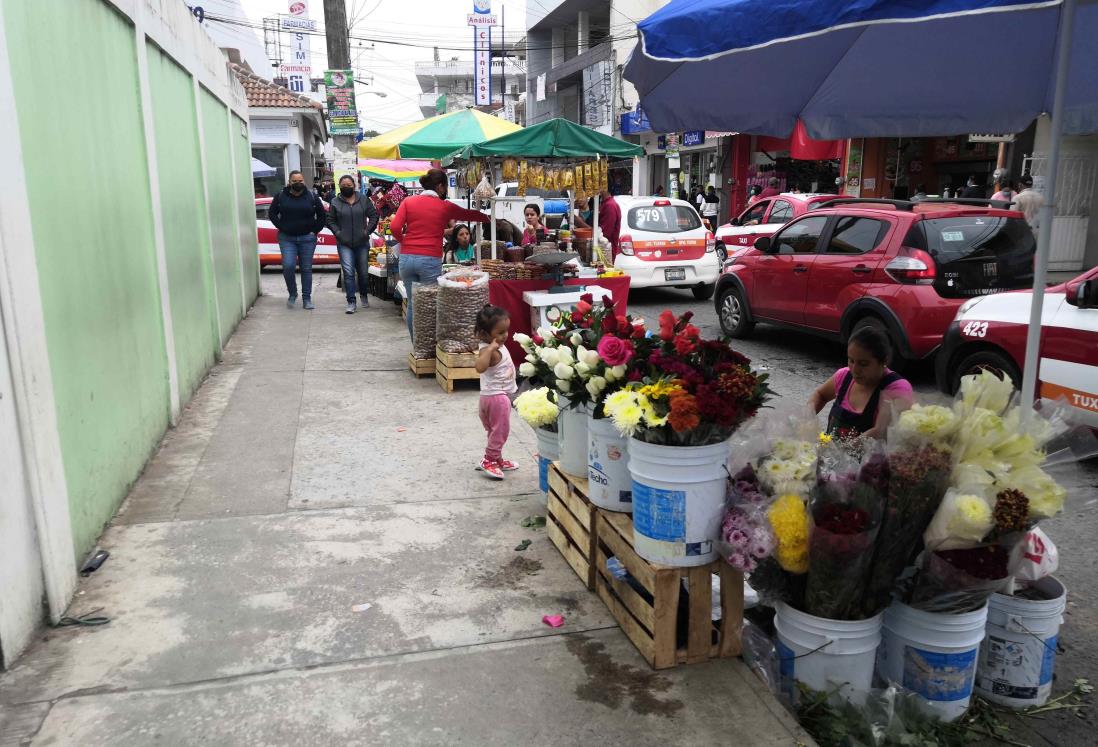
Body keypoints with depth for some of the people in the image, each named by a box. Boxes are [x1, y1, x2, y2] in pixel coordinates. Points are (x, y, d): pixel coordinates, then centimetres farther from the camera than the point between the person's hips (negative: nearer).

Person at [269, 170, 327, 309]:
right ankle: (292, 294, 9)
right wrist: (282, 227, 0)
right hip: (287, 238, 0)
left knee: (306, 269, 3)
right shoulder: (280, 196, 3)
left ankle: (307, 299, 10)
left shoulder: (312, 197, 3)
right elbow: (272, 214, 11)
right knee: (288, 266, -13)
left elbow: (322, 216, 9)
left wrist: (315, 230, 1)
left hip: (307, 238, 0)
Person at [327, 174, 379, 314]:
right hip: (344, 244, -1)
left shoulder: (363, 200, 4)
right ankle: (351, 302, -9)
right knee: (348, 272, -11)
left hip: (362, 243, 1)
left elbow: (373, 215, 6)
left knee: (363, 272, 13)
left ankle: (364, 296, 37)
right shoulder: (335, 203, 3)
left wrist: (368, 230, -4)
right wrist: (337, 232, -6)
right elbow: (330, 220, 8)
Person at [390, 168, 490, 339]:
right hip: (431, 261, -3)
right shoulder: (445, 207, 3)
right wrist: (488, 218, 34)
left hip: (407, 258, 3)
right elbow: (469, 214, 18)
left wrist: (403, 242, 15)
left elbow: (394, 227, -4)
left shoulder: (408, 201, 7)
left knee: (413, 304, 11)